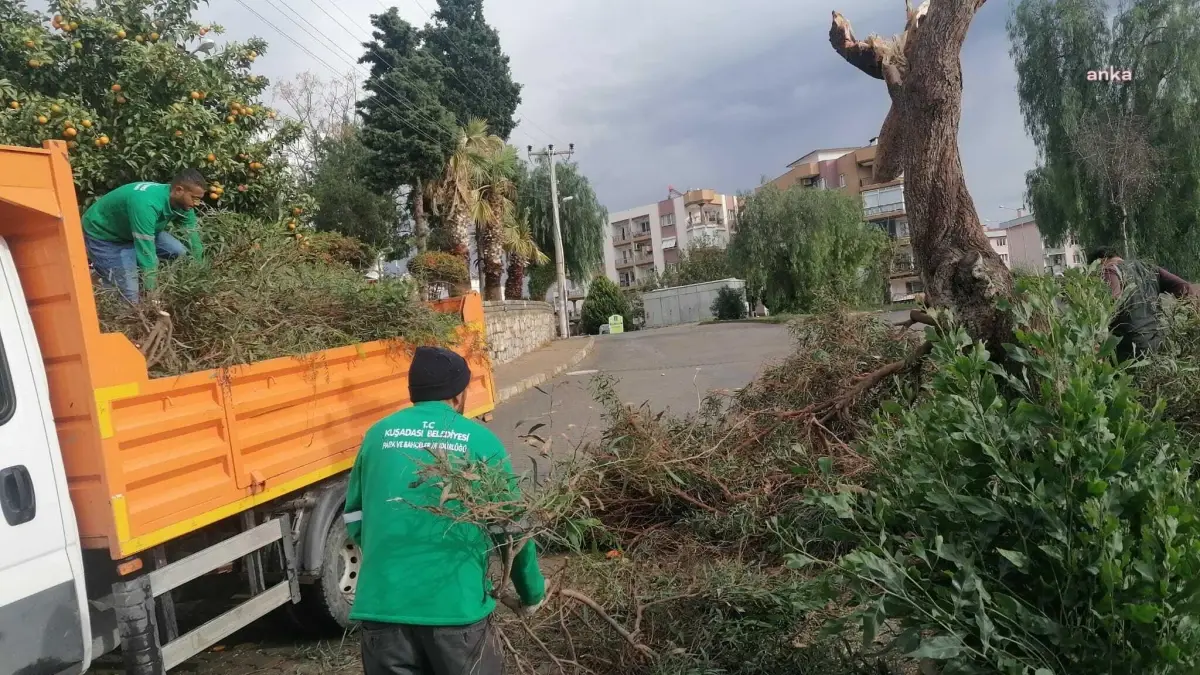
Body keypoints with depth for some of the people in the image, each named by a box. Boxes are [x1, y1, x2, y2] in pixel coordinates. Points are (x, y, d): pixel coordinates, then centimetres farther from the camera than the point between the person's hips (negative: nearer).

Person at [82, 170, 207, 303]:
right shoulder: (146, 204, -40)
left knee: (179, 252, -7)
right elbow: (147, 251, -40)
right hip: (102, 234, -8)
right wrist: (153, 293, -37)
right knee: (130, 296, -14)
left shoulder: (182, 202, -15)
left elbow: (193, 235, -7)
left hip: (127, 229, 8)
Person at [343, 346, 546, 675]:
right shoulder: (480, 440, 1)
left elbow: (355, 519, 14)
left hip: (381, 604, 3)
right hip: (455, 603, -2)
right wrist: (532, 593, 18)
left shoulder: (378, 434, 8)